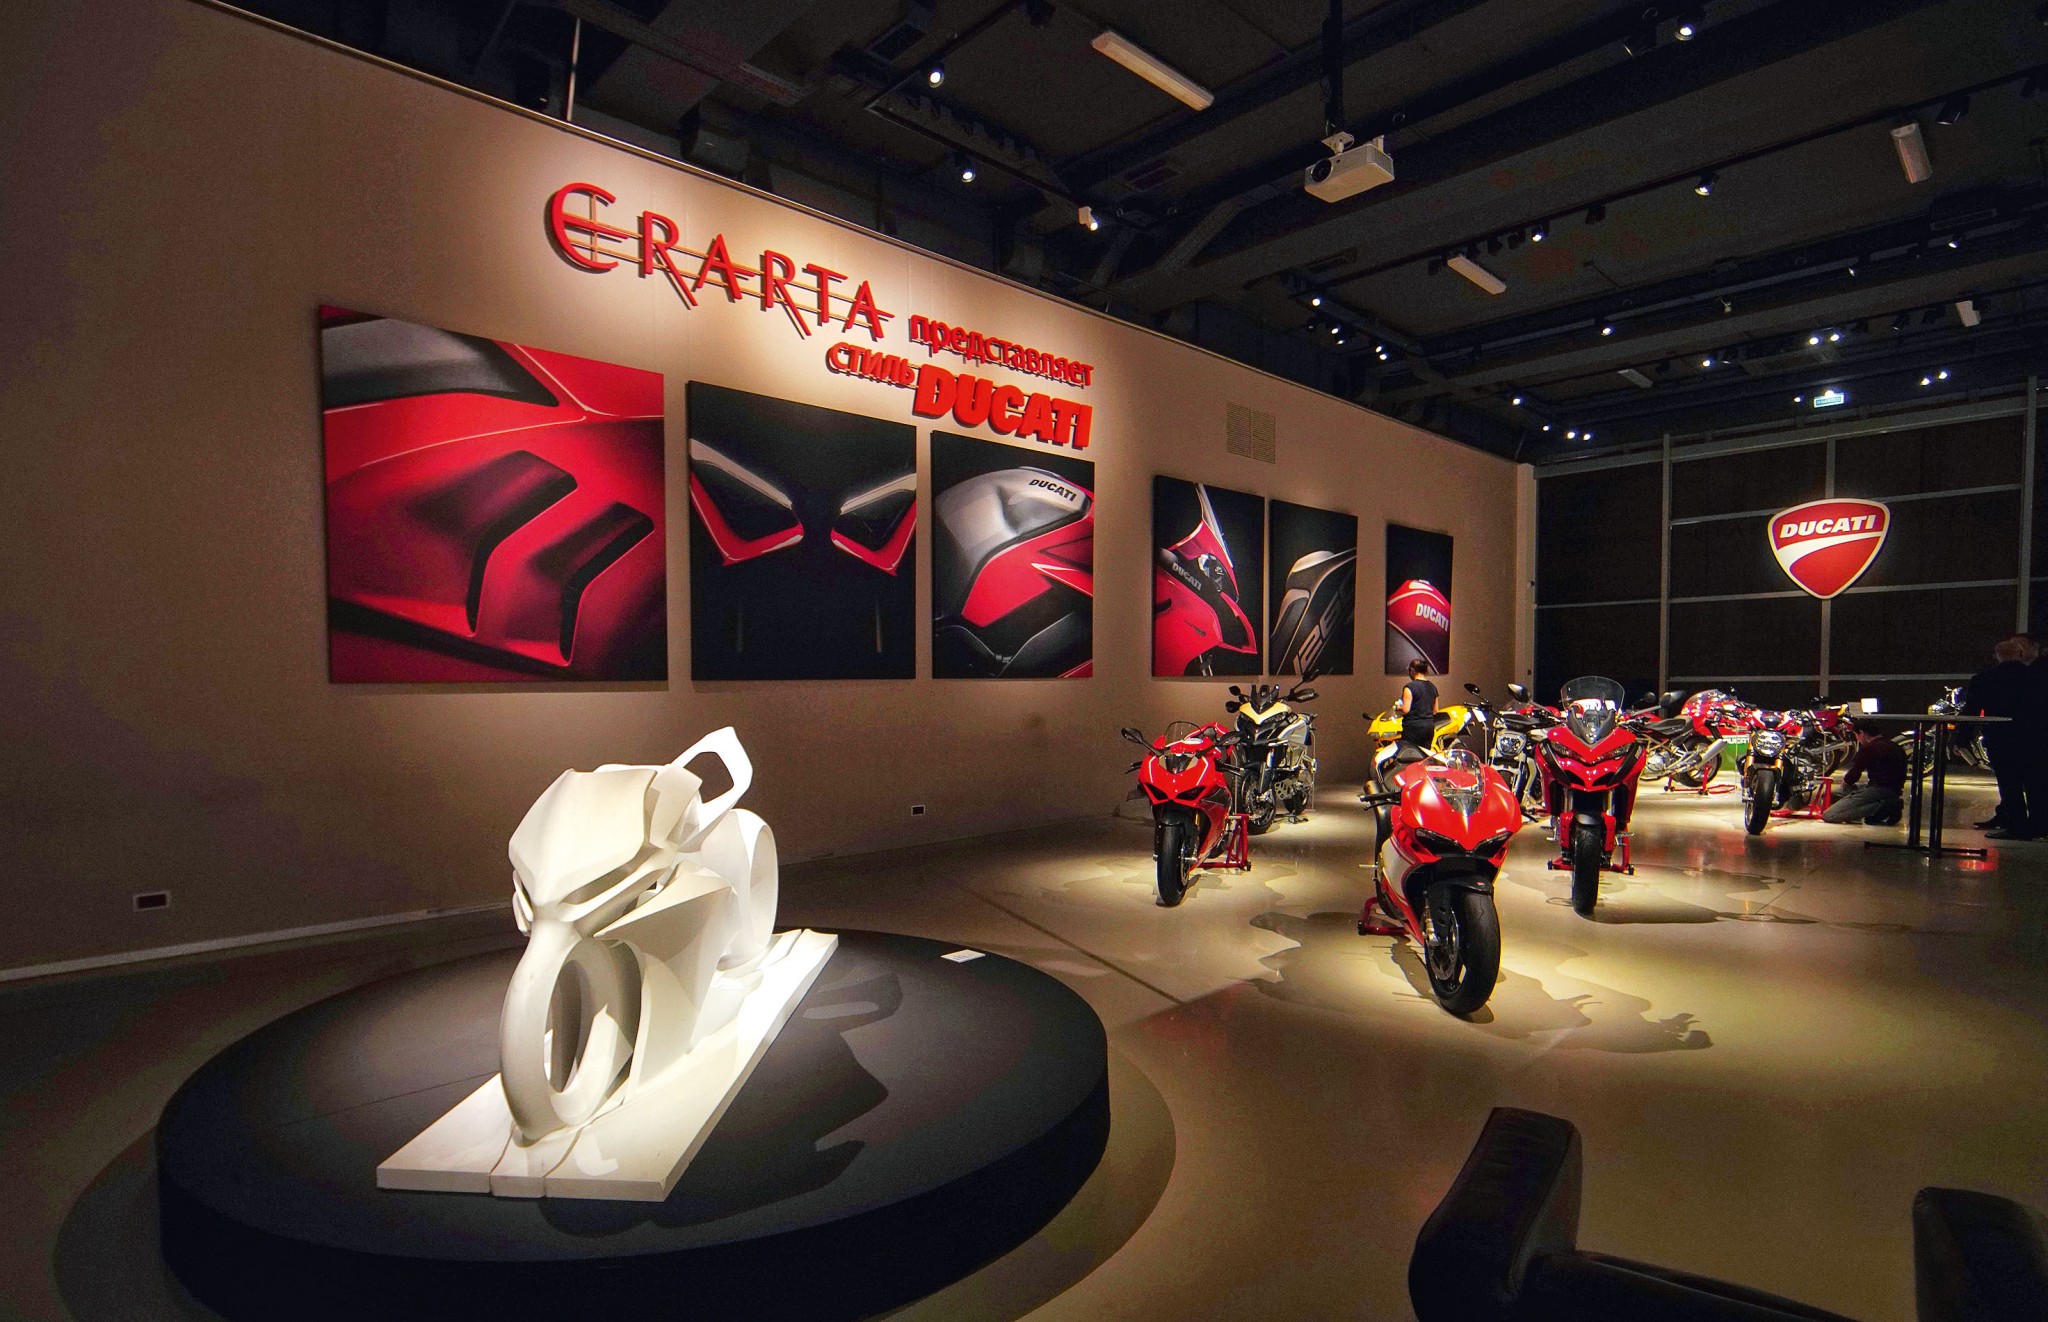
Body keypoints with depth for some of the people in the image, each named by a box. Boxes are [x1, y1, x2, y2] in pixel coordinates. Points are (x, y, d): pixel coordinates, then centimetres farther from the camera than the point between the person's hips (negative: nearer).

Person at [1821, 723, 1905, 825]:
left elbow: (1850, 778, -6)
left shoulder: (1868, 749, -9)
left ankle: (1881, 808, -17)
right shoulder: (1896, 747, 16)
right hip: (1895, 793, 9)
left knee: (1828, 815, -14)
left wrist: (1845, 778, 19)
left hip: (1879, 790, -9)